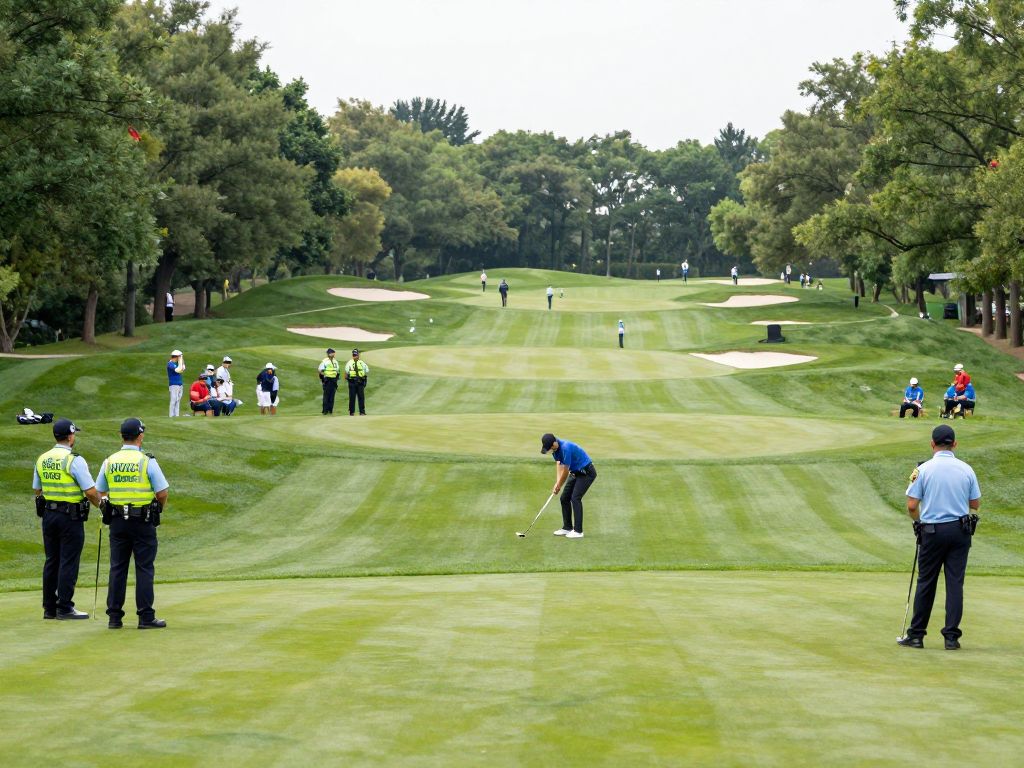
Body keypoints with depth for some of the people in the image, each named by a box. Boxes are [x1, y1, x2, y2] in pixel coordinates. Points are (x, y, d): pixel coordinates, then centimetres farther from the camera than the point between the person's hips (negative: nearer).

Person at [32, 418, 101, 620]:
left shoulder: (42, 459, 6)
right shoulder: (74, 460, -15)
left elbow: (37, 489, 14)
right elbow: (90, 491, -16)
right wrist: (100, 503, 3)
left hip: (48, 515, 7)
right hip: (70, 517, -7)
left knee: (51, 561, 12)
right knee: (68, 562, -2)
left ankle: (49, 607, 15)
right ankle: (64, 608, -1)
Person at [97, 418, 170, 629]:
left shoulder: (109, 462, 2)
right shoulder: (147, 461, -10)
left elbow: (99, 491, 9)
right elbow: (162, 493, -9)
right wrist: (160, 507, 11)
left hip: (117, 522, 4)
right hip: (143, 522, -4)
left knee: (117, 568, 9)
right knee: (144, 568, 1)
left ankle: (114, 617, 9)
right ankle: (146, 617, -1)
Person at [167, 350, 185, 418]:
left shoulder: (176, 363, 14)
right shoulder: (170, 364, -13)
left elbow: (183, 369, 18)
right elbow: (179, 370, -24)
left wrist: (182, 360, 10)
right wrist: (180, 360, -17)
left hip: (180, 384, 9)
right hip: (174, 385, -9)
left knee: (178, 400, 9)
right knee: (174, 400, -10)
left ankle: (177, 415, 12)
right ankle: (171, 415, -10)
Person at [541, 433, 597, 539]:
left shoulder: (566, 448, -30)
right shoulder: (555, 449, -3)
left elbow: (565, 471, -22)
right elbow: (559, 464, -1)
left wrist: (558, 486, -8)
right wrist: (557, 483, -13)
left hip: (587, 472, -9)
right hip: (575, 473, 9)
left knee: (575, 498, -19)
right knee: (564, 498, 7)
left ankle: (578, 531, -17)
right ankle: (567, 527, 16)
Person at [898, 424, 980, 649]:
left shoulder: (924, 470, -7)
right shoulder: (966, 469, 0)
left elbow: (911, 506, -7)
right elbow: (975, 504, 8)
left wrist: (918, 521, 14)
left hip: (932, 531, -2)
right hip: (960, 530, 2)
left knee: (926, 583, 7)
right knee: (955, 583, 3)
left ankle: (916, 635, 10)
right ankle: (951, 636, 0)